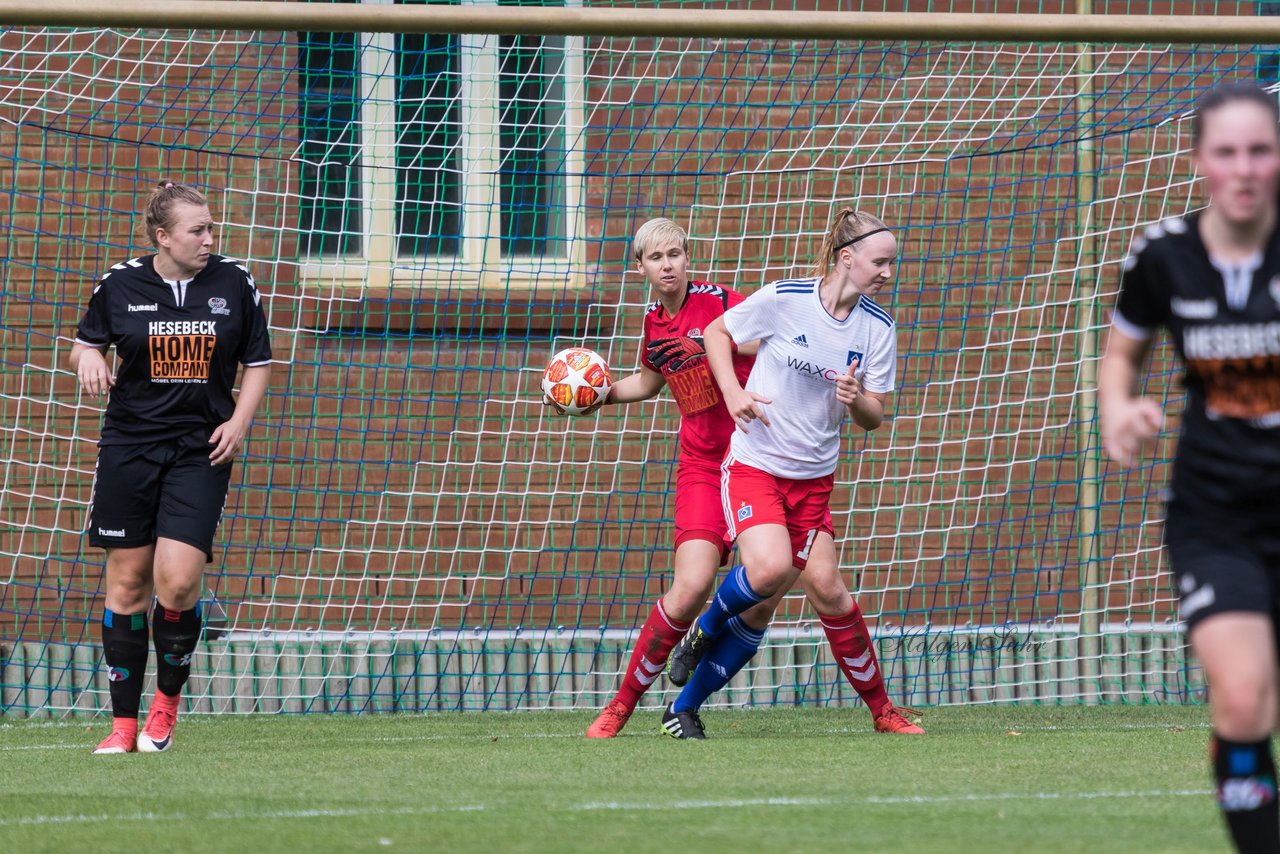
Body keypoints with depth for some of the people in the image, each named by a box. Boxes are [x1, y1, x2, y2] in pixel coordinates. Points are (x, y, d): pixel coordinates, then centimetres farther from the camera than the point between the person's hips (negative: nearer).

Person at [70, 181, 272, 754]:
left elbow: (258, 362, 11)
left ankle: (168, 697, 12)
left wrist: (239, 421, -4)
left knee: (177, 582, -14)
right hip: (130, 443, 1)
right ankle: (124, 723, 9)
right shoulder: (120, 286, 0)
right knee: (127, 581, 1)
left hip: (201, 450, -1)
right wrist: (88, 357, -10)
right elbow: (85, 343, 14)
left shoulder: (234, 285, 1)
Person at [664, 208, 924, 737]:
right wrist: (733, 392, -13)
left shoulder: (877, 327, -2)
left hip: (814, 477, 3)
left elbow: (873, 418, 4)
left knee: (826, 589, -5)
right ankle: (705, 629, 4)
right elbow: (717, 332, 2)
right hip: (755, 462, -3)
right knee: (771, 569, -26)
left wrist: (856, 400, -20)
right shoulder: (784, 299, -12)